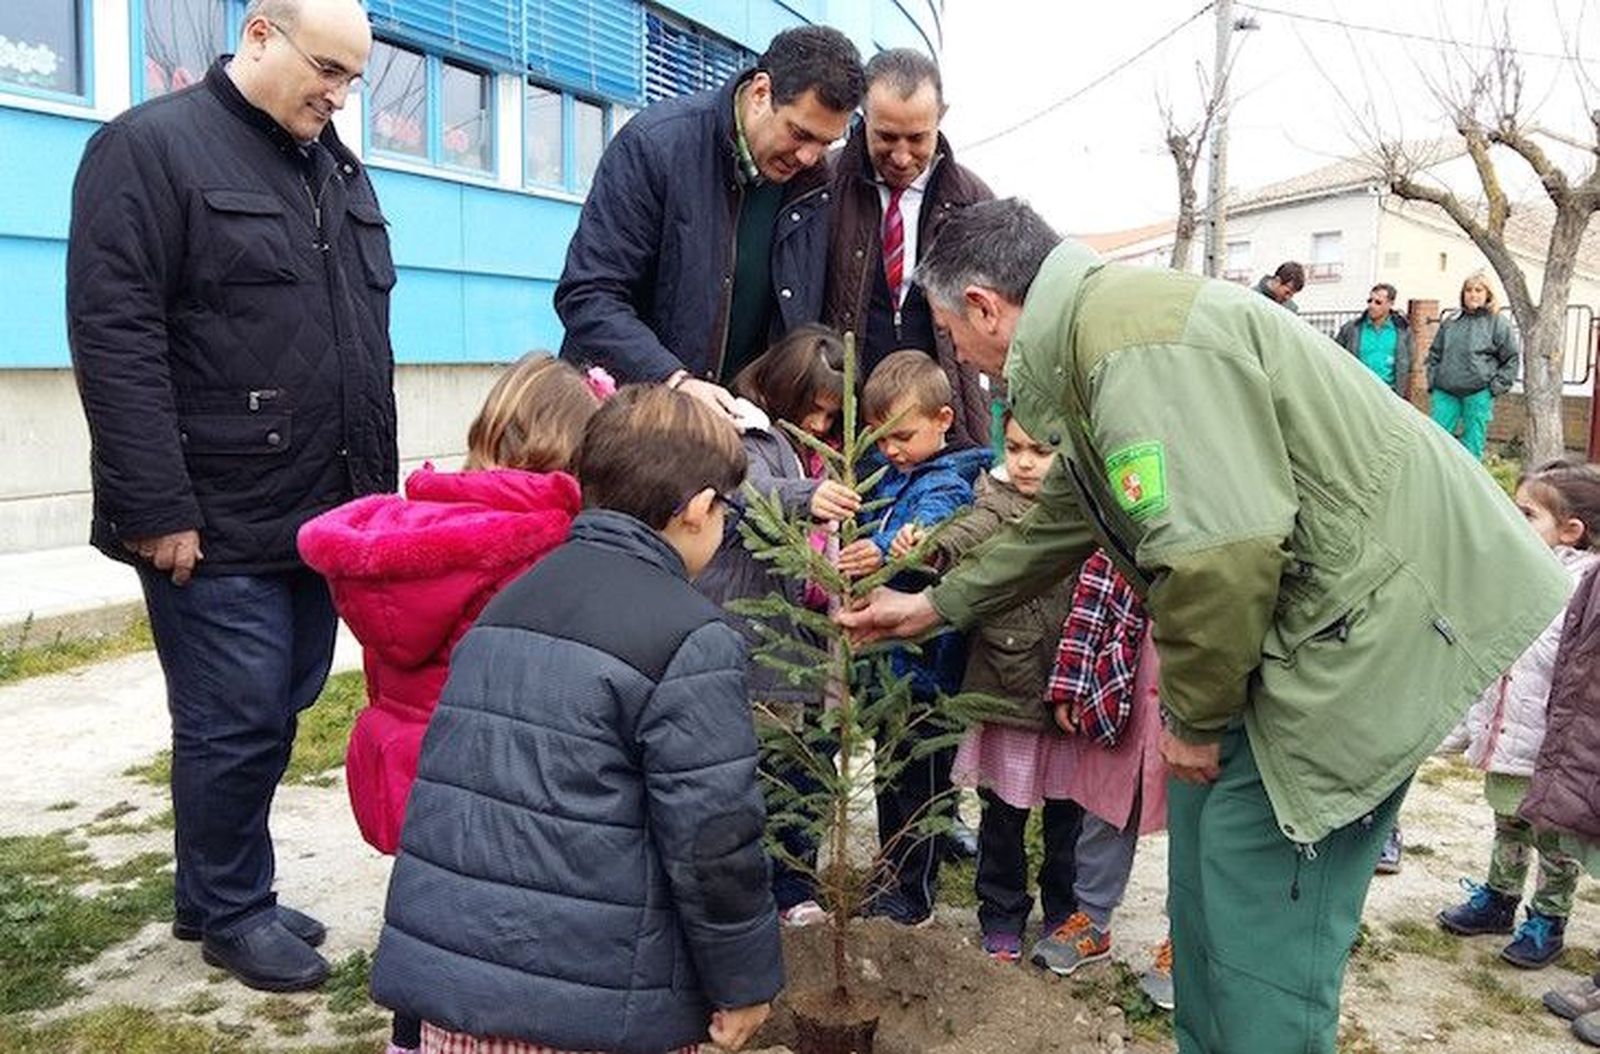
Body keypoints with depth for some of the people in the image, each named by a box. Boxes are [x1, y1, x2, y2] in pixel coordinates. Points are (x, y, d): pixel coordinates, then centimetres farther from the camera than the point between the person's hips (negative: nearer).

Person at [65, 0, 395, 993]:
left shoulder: (340, 169, 17)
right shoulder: (151, 147, -6)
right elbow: (115, 336, -14)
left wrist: (377, 487, 17)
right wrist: (157, 507, -19)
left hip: (325, 512, 7)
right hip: (215, 522, -7)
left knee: (280, 711, 14)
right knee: (238, 721, 0)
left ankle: (220, 894, 32)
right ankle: (231, 911, 22)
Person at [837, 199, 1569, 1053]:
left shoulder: (1129, 338, -22)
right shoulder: (1092, 338, 14)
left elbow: (1222, 551, -30)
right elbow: (1063, 521, 26)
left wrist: (1197, 715, -14)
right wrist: (937, 605, 31)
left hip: (1374, 610, -11)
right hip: (1291, 613, 11)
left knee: (1259, 912, -5)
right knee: (1206, 841, 17)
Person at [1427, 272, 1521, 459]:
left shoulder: (1498, 323, 1)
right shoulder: (1450, 322, 12)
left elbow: (1512, 358, 3)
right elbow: (1434, 354, 20)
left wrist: (1497, 386, -4)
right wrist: (1432, 382, 10)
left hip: (1478, 394, -3)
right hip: (1445, 393, 3)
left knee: (1472, 445, 1)